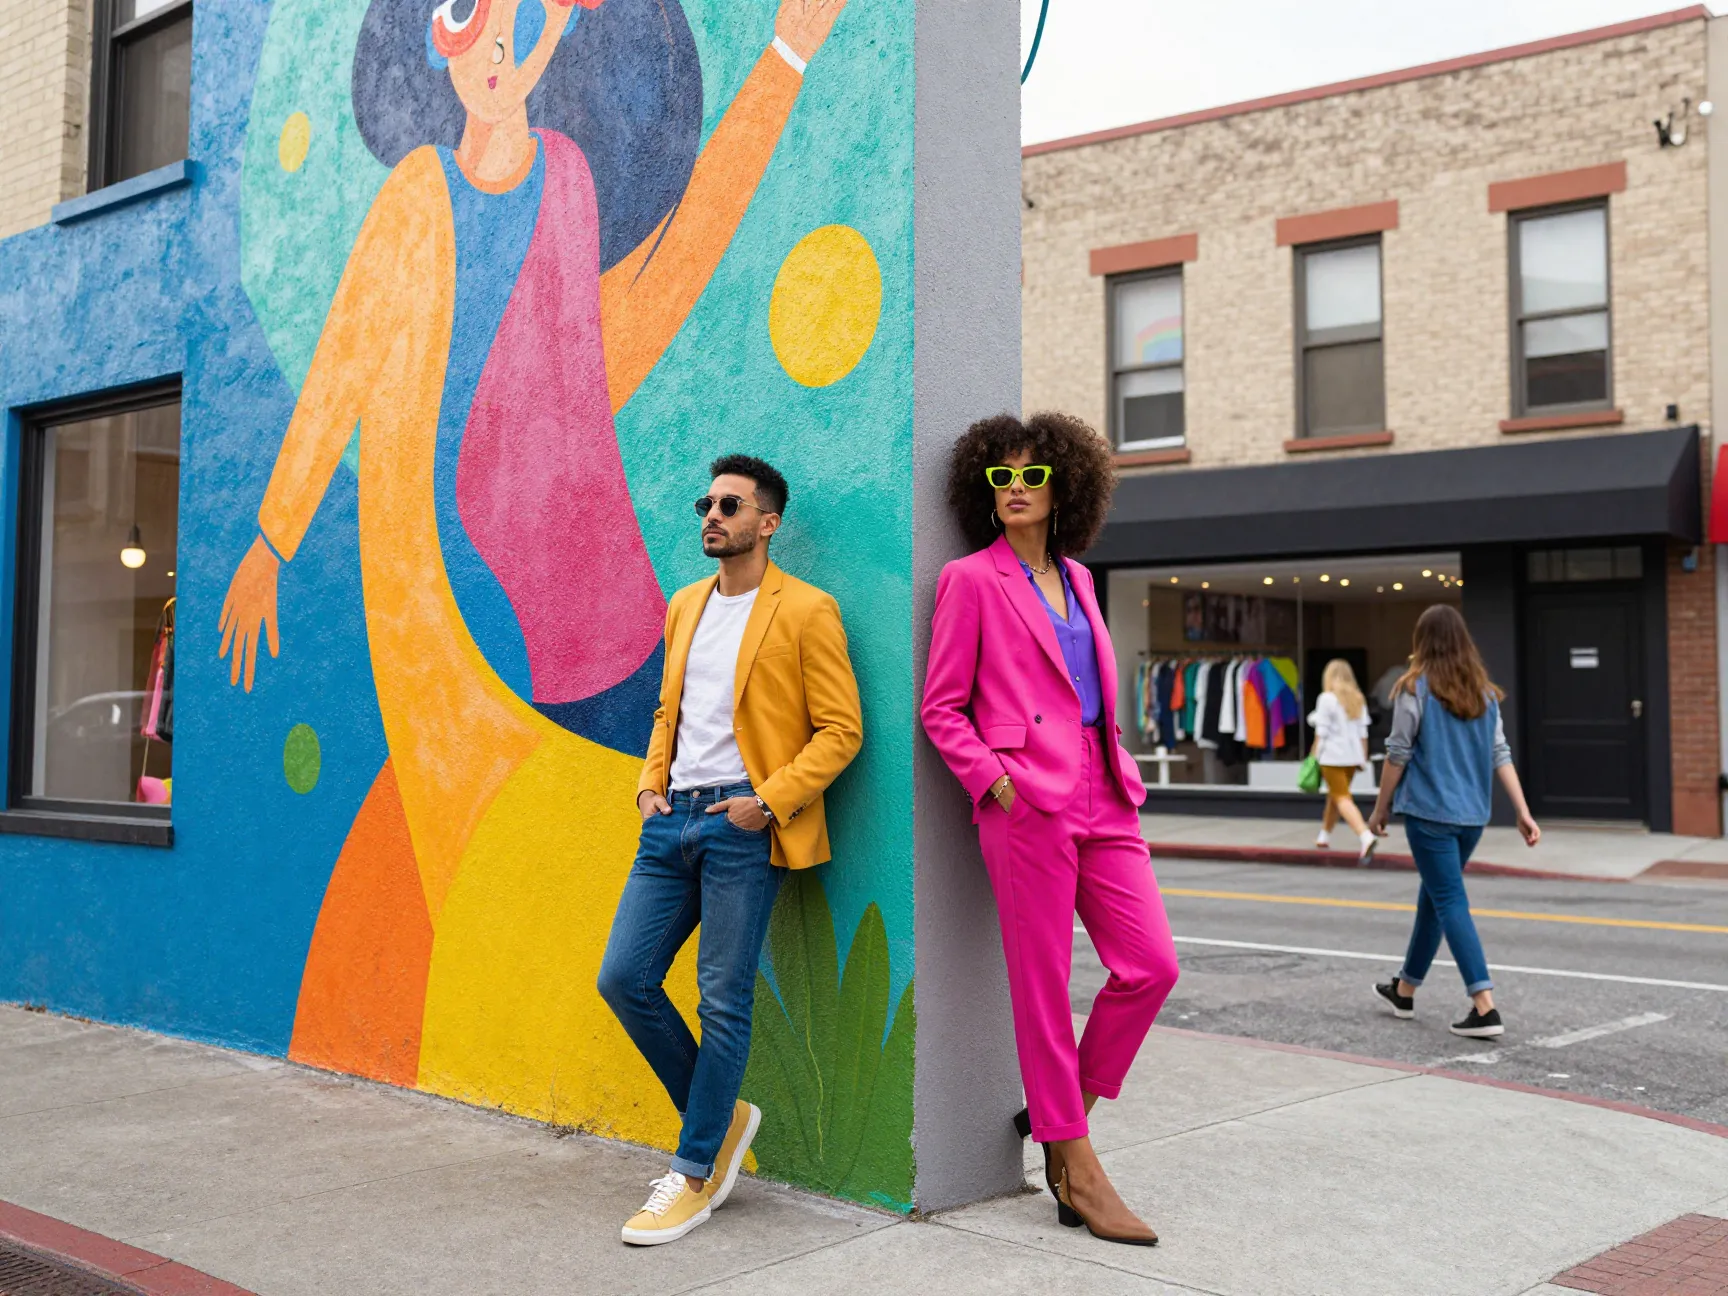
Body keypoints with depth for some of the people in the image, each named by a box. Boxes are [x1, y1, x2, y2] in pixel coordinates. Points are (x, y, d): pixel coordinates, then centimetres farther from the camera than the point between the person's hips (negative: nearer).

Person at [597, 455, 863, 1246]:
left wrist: (769, 801, -15)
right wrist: (650, 784, 8)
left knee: (723, 1000, -2)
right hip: (673, 819, 7)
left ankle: (696, 1177, 12)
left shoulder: (806, 611, -4)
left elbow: (841, 730, -7)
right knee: (623, 979, 3)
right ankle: (721, 1115, 23)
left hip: (743, 825, -7)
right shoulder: (684, 605, 17)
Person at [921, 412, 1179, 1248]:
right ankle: (1075, 1170, 12)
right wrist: (992, 778, -14)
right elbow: (941, 709, -2)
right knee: (1043, 985, 1)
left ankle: (1061, 1109, 21)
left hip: (1101, 799, 7)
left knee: (1151, 965, 2)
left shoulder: (1076, 579, 18)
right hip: (1027, 803, -6)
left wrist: (1120, 771, 13)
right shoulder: (970, 581, 0)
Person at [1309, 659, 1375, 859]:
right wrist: (1363, 758, 16)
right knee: (1334, 795, 21)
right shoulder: (1358, 699, 11)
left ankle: (1365, 836, -28)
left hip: (1332, 756, -7)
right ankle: (1324, 836, 33)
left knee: (1342, 798, -10)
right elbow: (1363, 733, 11)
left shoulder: (1327, 698, -8)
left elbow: (1321, 732, -10)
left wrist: (1315, 756, -3)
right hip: (1353, 756, 7)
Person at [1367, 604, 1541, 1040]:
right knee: (1434, 896, 19)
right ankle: (1405, 990, 34)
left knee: (1450, 903, -4)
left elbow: (1398, 754, -7)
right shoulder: (1484, 692, 7)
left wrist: (1381, 808, 2)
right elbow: (1500, 755, 4)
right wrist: (1523, 812, 4)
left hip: (1430, 812, -6)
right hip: (1472, 813, 6)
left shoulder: (1416, 687, -8)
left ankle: (1485, 1008, -14)